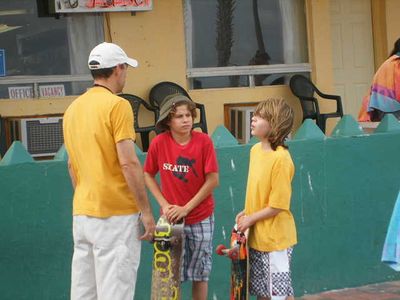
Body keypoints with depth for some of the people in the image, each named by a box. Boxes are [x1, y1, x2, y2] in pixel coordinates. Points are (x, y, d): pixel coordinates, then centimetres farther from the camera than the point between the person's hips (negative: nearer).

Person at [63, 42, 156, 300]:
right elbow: (128, 163, -16)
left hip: (82, 212, 7)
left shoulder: (73, 108, 12)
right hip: (116, 213, -7)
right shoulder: (117, 105, -10)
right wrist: (146, 211, -11)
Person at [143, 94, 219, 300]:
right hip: (171, 217, 1)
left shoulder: (203, 141, -12)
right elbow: (148, 175, 2)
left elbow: (213, 180, -11)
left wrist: (186, 208, -14)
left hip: (201, 217, 0)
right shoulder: (159, 143, -9)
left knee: (200, 271, 8)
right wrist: (164, 204, -8)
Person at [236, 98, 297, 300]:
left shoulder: (280, 159, -21)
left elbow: (277, 206, -20)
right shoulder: (256, 150, 4)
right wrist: (246, 212, 5)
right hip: (257, 236, 8)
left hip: (275, 237, -8)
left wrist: (251, 219, -11)